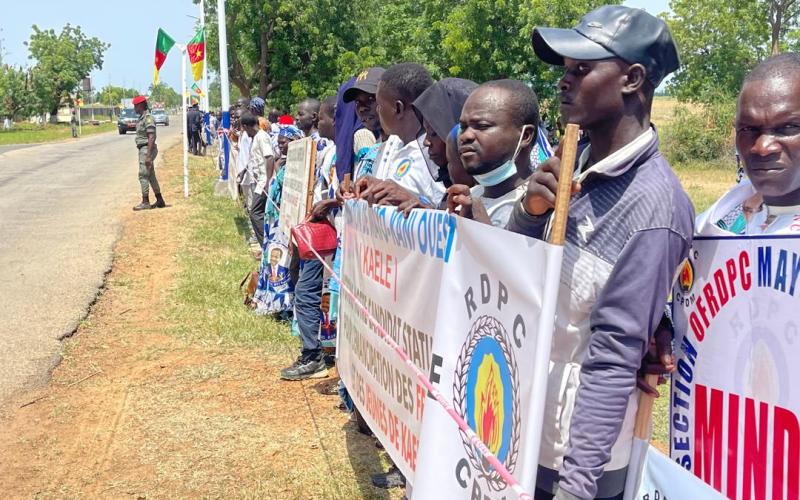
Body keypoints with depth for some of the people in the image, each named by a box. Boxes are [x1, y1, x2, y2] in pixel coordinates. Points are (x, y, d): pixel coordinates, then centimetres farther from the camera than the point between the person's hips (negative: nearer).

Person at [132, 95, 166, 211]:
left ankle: (145, 202, -3)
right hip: (143, 149, 10)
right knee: (151, 176, 12)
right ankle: (160, 201, 17)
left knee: (143, 175, -8)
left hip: (147, 149, -10)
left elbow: (151, 138, -22)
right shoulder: (142, 118, 16)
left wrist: (148, 156, -26)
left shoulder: (148, 118, -16)